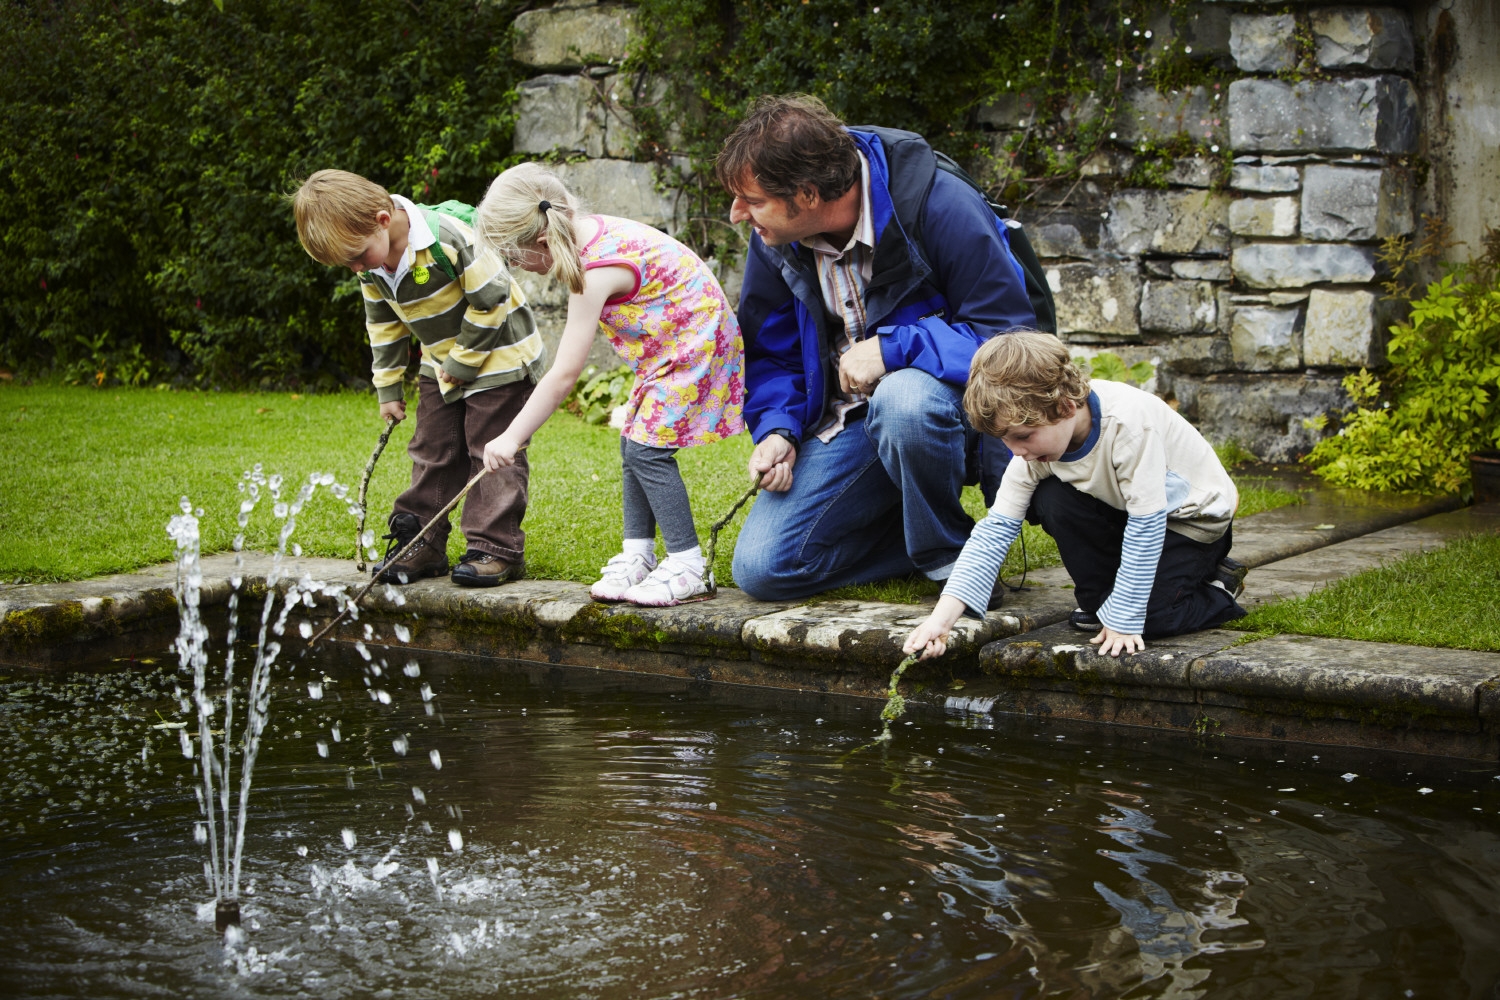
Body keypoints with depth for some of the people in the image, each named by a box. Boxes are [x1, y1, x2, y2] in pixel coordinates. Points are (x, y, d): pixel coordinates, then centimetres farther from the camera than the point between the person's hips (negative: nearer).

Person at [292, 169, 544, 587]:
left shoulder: (448, 239, -30)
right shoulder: (371, 267, -6)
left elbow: (491, 300, -23)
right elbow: (383, 326, 9)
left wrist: (463, 363, -18)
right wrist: (388, 387, 8)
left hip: (497, 357, -7)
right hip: (441, 367, 7)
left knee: (492, 452, -6)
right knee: (432, 452, 8)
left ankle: (495, 548, -2)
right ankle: (419, 542, 16)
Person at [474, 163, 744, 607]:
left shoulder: (597, 270, -27)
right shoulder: (591, 231, -1)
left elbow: (564, 374, -24)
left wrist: (512, 437, -17)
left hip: (695, 343, -10)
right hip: (670, 343, 10)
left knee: (646, 449, -13)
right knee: (634, 442, 9)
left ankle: (689, 567, -8)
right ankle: (638, 553, 17)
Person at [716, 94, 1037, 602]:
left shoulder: (940, 207, -23)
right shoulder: (775, 237, -4)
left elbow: (1011, 336, -22)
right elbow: (769, 353, 9)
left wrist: (891, 348, -28)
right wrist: (778, 429, -10)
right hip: (848, 423, 5)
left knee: (901, 400, -42)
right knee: (762, 569, -12)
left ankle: (952, 554, -14)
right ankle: (926, 537, 7)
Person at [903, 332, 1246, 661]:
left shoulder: (1128, 421, -36)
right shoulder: (1036, 440, -16)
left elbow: (1146, 526, -31)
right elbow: (996, 529, -17)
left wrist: (1124, 621, -28)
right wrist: (941, 618, -27)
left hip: (1194, 518, -6)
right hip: (1124, 509, 6)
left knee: (1148, 616, -25)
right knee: (1048, 498, -20)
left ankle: (1218, 590, 6)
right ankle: (1101, 600, 0)